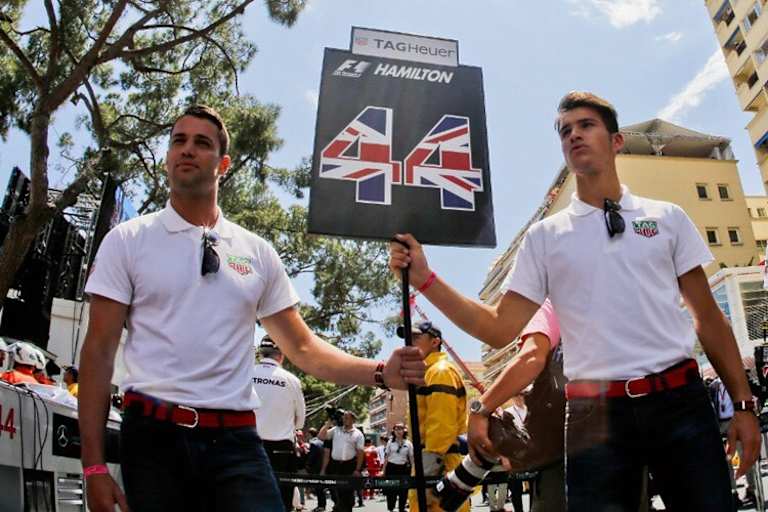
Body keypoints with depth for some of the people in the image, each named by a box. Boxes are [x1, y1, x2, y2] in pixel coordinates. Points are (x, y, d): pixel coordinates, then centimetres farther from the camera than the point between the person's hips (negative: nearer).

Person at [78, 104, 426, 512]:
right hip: (155, 436, -1)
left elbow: (303, 348, 9)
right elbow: (99, 351, 0)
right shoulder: (126, 241, 4)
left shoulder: (258, 252, 9)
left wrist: (381, 372, -6)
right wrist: (94, 465, -7)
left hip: (236, 439, 1)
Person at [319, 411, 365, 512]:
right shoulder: (335, 430, 6)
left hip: (349, 465, -2)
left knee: (348, 492, 3)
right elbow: (321, 436, -2)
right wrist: (328, 423, -3)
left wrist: (357, 469, -9)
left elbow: (360, 452, -2)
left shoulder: (358, 434, 0)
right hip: (334, 464, 2)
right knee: (335, 490, 7)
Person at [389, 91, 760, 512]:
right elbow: (499, 329, 1)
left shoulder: (667, 218, 10)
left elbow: (708, 318, 12)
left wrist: (743, 403, 6)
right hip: (594, 414, -1)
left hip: (681, 402, 1)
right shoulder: (544, 235, 7)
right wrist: (424, 279, -8)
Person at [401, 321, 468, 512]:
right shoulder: (428, 372, 23)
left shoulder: (441, 371, -8)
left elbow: (442, 428, -18)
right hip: (430, 468, 10)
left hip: (438, 469, -10)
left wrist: (427, 471, -21)